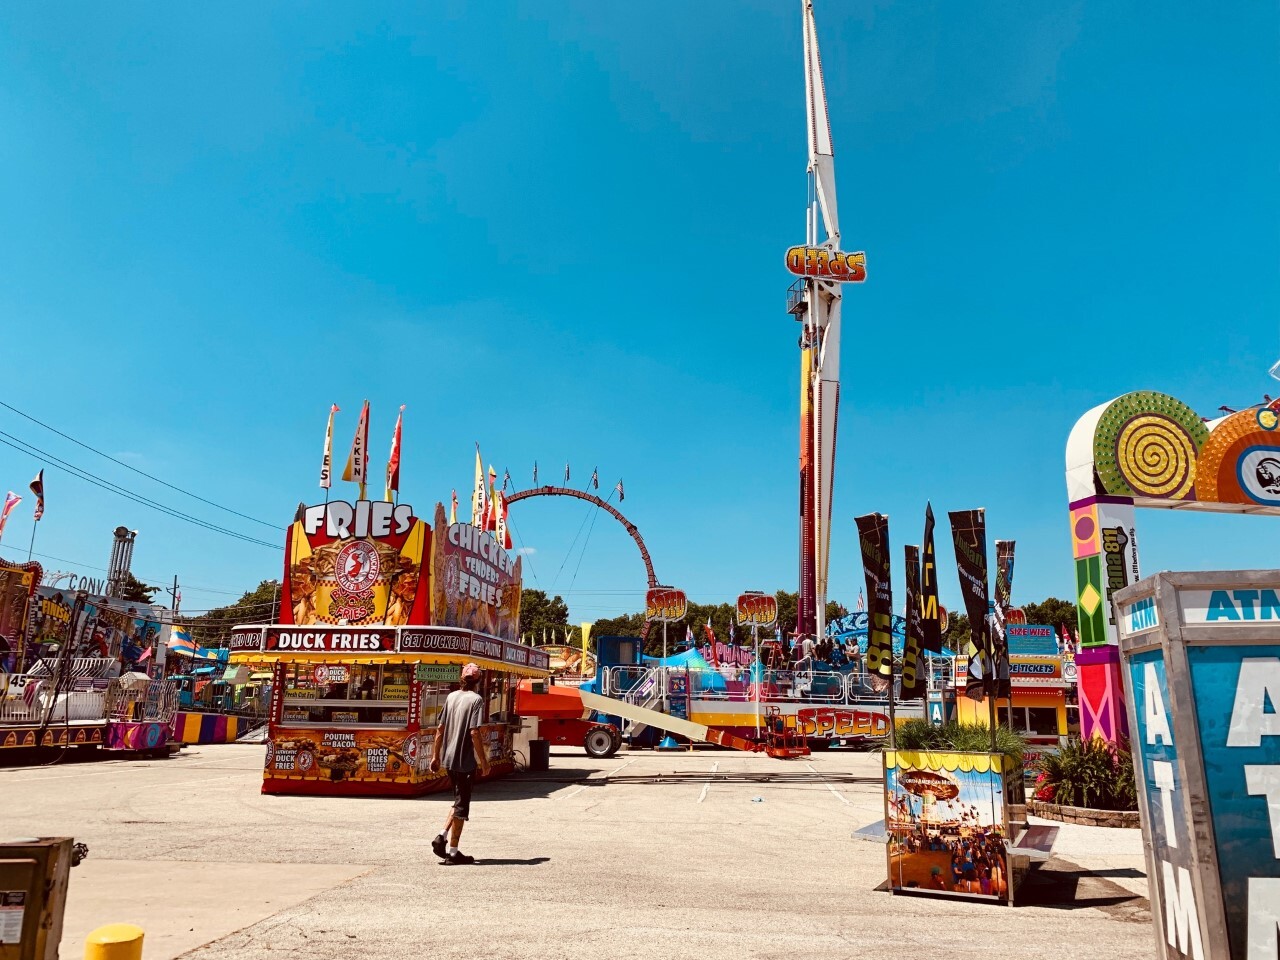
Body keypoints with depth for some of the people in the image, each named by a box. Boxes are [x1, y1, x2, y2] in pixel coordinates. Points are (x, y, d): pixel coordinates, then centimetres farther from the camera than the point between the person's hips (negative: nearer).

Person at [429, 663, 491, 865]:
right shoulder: (476, 700, -12)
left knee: (458, 801, 21)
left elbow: (440, 729, 9)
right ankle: (453, 852, 8)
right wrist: (484, 761, -12)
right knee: (462, 805, 3)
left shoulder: (451, 697, 7)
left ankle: (442, 836, 6)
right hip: (466, 761, -6)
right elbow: (474, 733, -18)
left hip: (449, 759, 6)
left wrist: (435, 756, 16)